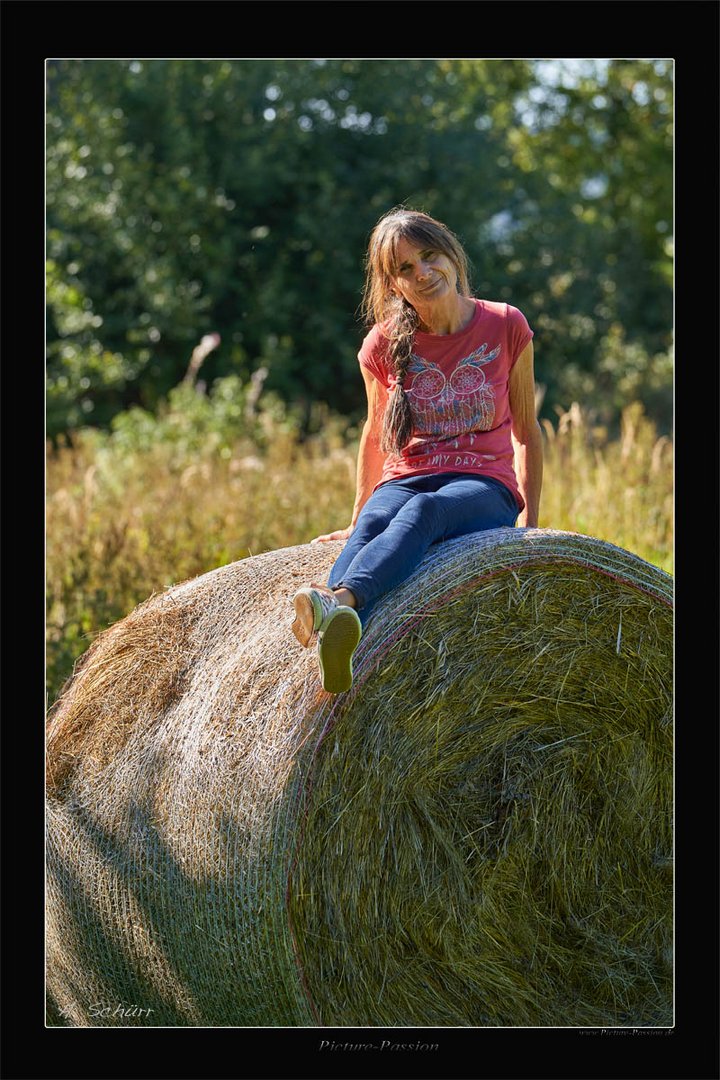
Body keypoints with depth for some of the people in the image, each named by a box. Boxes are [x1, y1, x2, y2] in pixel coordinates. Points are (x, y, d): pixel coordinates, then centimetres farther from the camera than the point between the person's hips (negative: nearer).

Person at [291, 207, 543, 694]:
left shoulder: (505, 327, 1)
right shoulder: (385, 344, 5)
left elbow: (526, 429, 10)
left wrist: (531, 522, 5)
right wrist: (356, 519, 27)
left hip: (484, 489, -2)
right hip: (404, 481, 2)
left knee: (422, 510, -38)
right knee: (373, 523, -36)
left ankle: (339, 599, -65)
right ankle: (335, 635, -67)